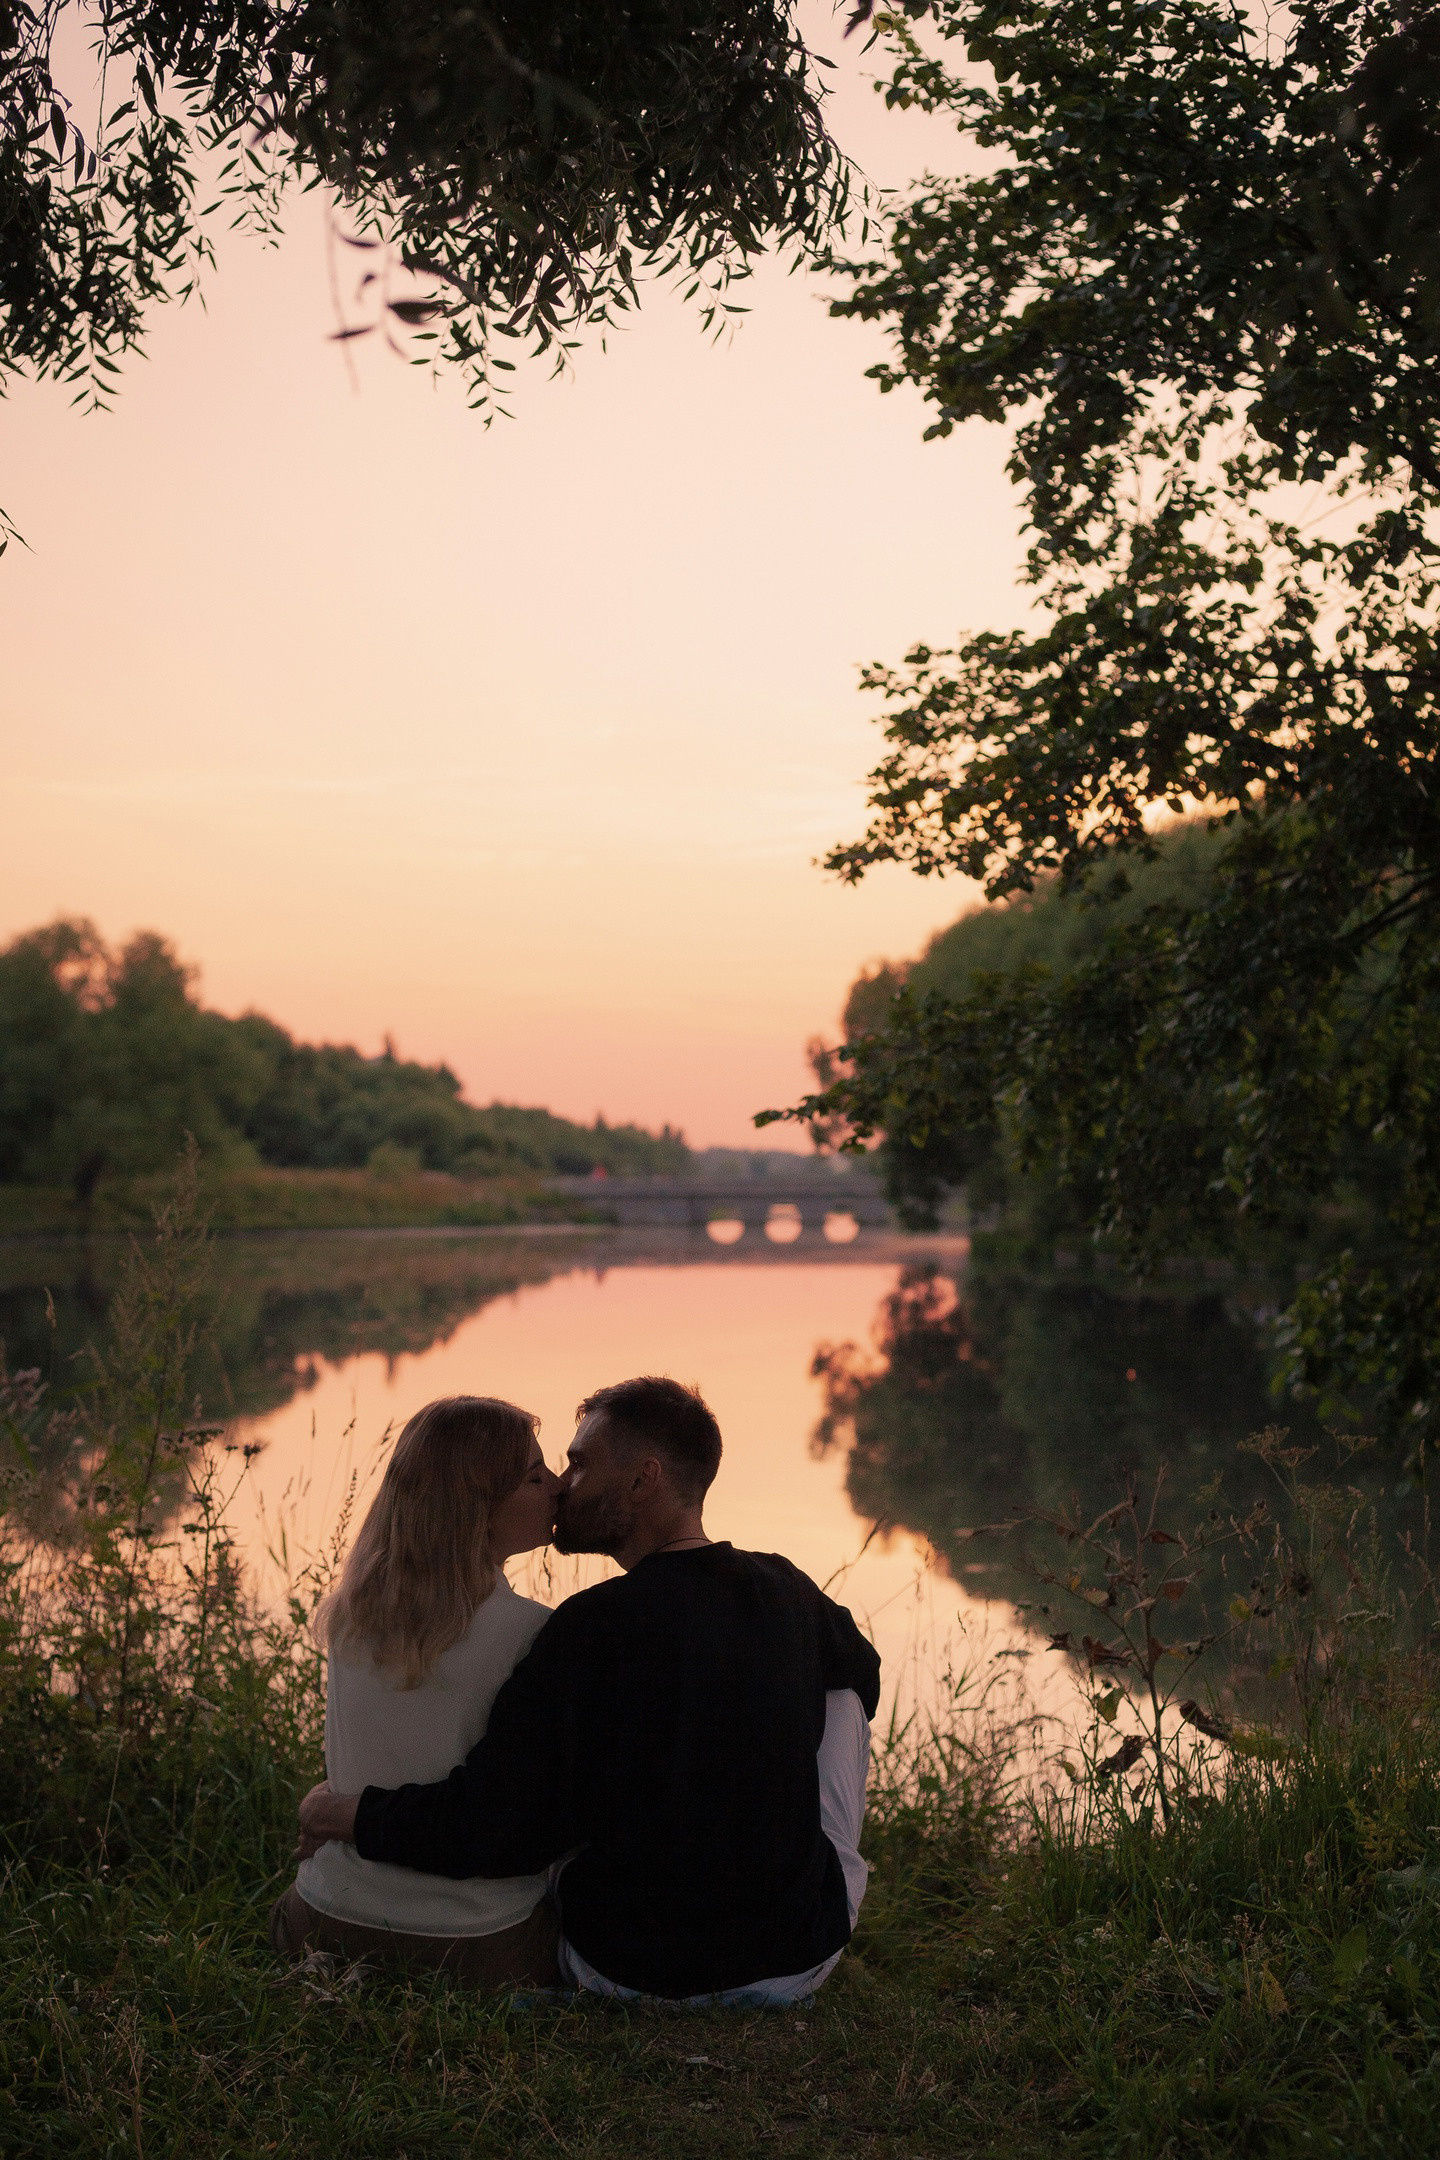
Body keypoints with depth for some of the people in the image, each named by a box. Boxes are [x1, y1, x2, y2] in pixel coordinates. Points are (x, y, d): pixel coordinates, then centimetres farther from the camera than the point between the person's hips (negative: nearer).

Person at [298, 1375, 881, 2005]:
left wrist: (344, 1814, -6)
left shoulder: (591, 1628, -23)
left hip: (628, 1975, -2)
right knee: (842, 1695, 20)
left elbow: (491, 1830, -23)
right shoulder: (786, 1591, -7)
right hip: (799, 1965, 3)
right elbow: (862, 1673, 18)